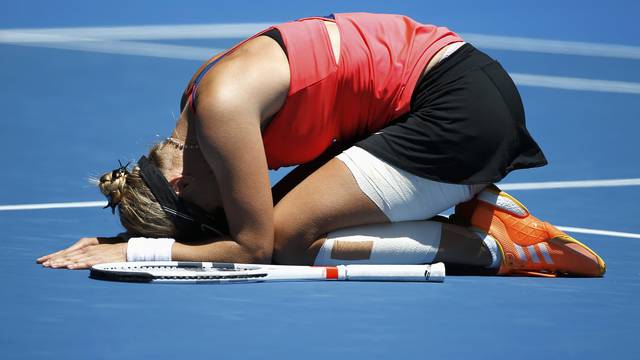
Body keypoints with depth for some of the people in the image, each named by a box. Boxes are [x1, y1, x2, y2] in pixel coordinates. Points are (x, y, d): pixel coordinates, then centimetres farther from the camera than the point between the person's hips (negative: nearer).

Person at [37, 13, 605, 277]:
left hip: (462, 103, -10)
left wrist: (136, 249, -11)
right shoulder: (202, 95, 8)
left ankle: (497, 246, -10)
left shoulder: (224, 107, -20)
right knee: (286, 208, 8)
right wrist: (113, 240, 11)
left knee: (289, 235, -13)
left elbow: (253, 247, -15)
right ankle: (478, 203, 6)